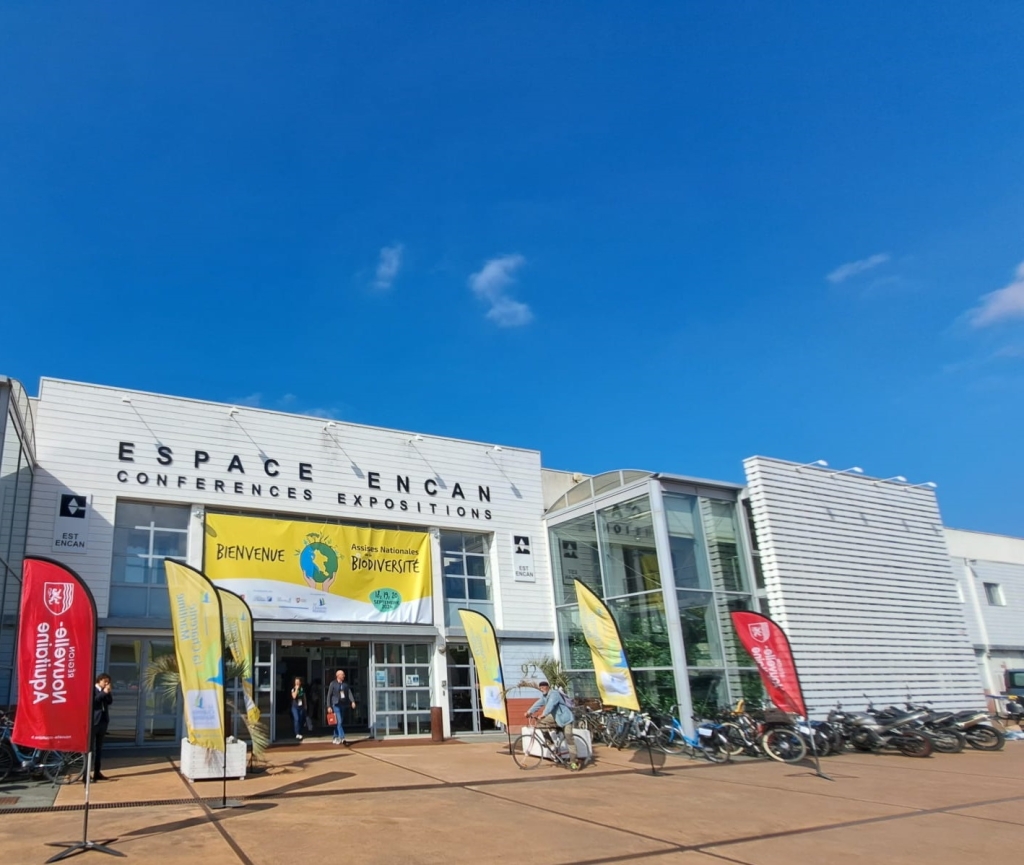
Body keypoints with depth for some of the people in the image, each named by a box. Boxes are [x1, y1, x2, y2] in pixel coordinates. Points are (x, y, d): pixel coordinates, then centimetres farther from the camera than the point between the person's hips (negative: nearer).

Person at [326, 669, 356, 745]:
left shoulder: (345, 684, 7)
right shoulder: (333, 684, -4)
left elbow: (349, 693, -3)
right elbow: (329, 695, -2)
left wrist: (353, 701, -18)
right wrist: (329, 706, -6)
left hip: (343, 705, 4)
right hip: (336, 704, -4)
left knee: (337, 722, 11)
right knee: (339, 722, -11)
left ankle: (335, 738, 21)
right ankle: (342, 738, -14)